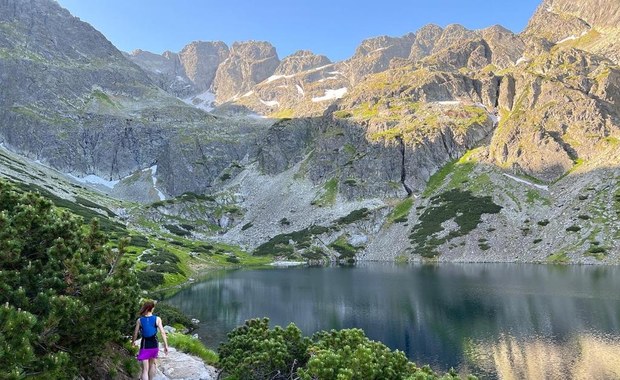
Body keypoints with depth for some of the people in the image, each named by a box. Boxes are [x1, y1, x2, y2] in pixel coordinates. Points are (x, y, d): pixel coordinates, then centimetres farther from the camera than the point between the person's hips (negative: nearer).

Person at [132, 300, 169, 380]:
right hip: (154, 344, 1)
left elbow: (135, 334, 2)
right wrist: (166, 345, -5)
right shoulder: (157, 319, -8)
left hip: (144, 346, -1)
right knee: (152, 364, 26)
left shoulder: (139, 320, -6)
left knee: (145, 369, 2)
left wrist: (134, 342, 23)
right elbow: (162, 332, -11)